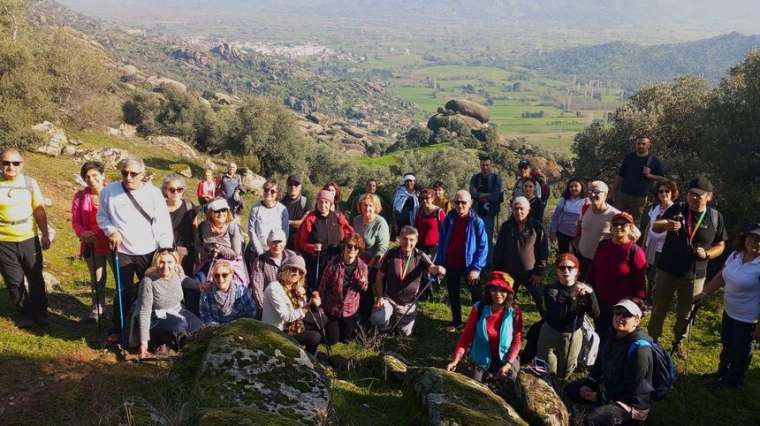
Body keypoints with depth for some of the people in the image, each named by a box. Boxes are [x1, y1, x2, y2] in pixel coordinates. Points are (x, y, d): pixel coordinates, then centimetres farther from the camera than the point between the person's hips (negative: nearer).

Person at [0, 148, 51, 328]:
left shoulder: (30, 183, 0)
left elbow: (39, 210, 3)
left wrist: (45, 235, 2)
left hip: (29, 239, 1)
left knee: (35, 278, 11)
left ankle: (40, 312, 27)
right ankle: (25, 313, 24)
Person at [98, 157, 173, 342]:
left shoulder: (154, 193, -5)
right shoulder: (109, 191, -2)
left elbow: (163, 223, -8)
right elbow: (102, 216, 10)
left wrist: (166, 251, -14)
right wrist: (111, 231, -9)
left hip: (149, 252, 0)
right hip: (122, 252, 0)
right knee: (124, 293, 5)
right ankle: (118, 330, 24)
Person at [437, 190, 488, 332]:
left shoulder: (477, 222, -11)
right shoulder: (448, 219, -1)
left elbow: (483, 246, -11)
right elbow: (441, 242, 7)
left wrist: (476, 267, -17)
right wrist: (439, 262, 2)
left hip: (469, 265, -4)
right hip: (450, 264, 4)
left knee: (476, 296, 6)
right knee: (452, 294, 17)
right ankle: (456, 321, 33)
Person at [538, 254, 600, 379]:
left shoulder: (584, 289, -6)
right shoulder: (551, 289, -15)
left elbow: (595, 314, -18)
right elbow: (557, 314, -30)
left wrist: (591, 293, -35)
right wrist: (571, 297, -44)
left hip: (574, 335, 3)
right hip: (551, 334, -3)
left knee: (565, 372, 20)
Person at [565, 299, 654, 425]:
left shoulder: (640, 348, -27)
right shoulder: (612, 338, 0)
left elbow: (631, 388, -25)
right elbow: (599, 366, 13)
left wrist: (600, 397, -18)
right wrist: (587, 385, -2)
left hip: (631, 402, -9)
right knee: (571, 389, 13)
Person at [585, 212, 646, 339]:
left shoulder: (635, 251, -16)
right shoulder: (603, 245, 2)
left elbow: (640, 283, -13)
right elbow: (593, 270, 13)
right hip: (599, 302, 5)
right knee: (600, 333, 20)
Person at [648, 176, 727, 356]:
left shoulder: (715, 217, -6)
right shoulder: (677, 209, -9)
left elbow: (720, 245, 4)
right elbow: (655, 227, -19)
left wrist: (707, 254, -17)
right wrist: (666, 225, -42)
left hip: (694, 276, 1)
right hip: (667, 270, -1)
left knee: (685, 313, 18)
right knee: (659, 309, 13)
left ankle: (678, 342, 41)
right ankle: (652, 340, 32)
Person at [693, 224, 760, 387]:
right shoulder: (736, 255, -2)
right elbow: (721, 276, 10)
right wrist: (704, 293, 6)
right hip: (729, 312, 7)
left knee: (740, 351, 14)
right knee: (726, 345, 25)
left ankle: (734, 380, 36)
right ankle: (722, 373, 46)